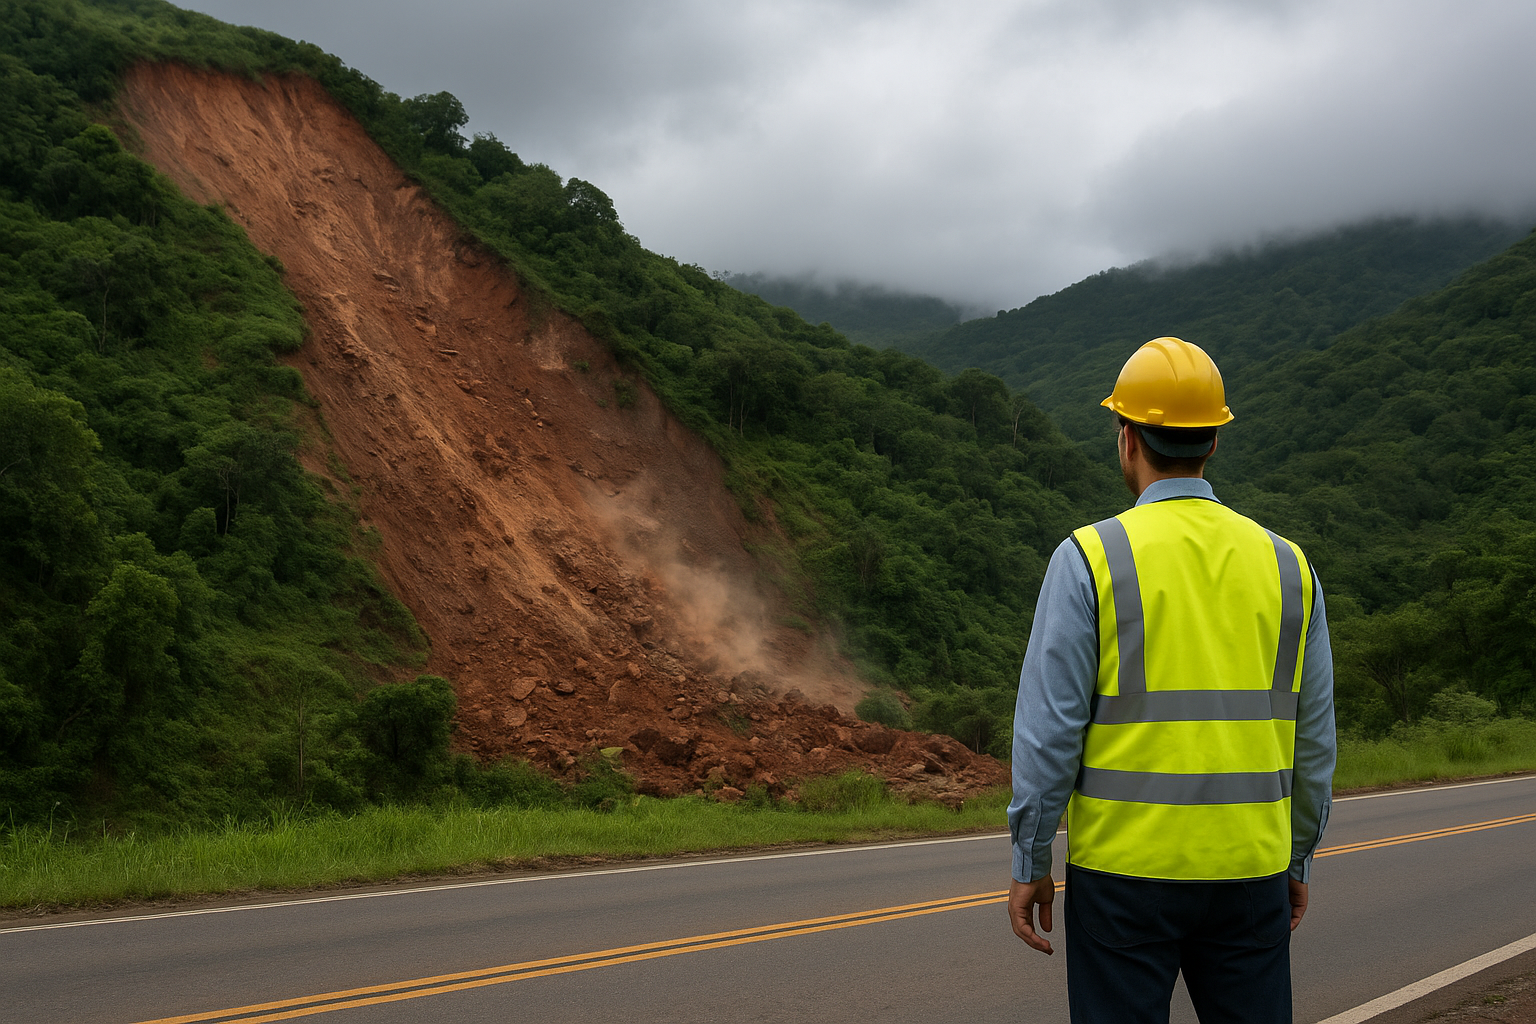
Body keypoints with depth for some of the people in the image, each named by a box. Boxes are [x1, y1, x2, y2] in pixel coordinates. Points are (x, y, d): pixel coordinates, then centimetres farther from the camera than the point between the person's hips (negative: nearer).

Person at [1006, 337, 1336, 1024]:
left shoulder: (1090, 558, -8)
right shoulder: (1285, 565, 5)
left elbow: (1050, 726, -10)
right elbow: (1312, 739, 9)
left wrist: (1029, 863, -1)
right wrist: (1298, 860, 19)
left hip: (1125, 867, -3)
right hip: (1248, 870, 4)